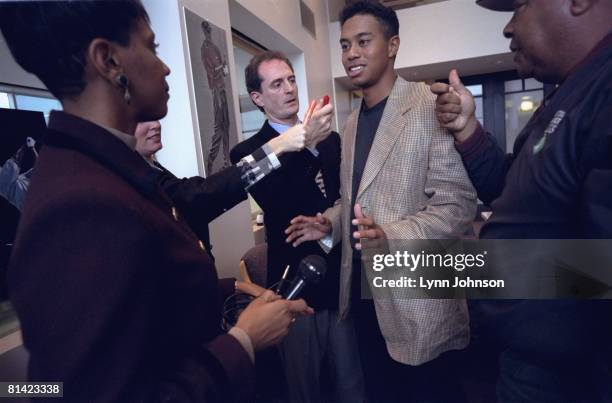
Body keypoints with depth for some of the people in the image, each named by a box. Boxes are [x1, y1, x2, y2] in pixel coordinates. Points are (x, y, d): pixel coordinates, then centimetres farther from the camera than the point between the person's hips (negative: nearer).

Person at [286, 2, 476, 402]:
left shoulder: (432, 107, -14)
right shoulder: (352, 122, 11)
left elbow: (458, 203, -18)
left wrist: (390, 235, -32)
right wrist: (329, 222, 0)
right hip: (362, 287, 7)